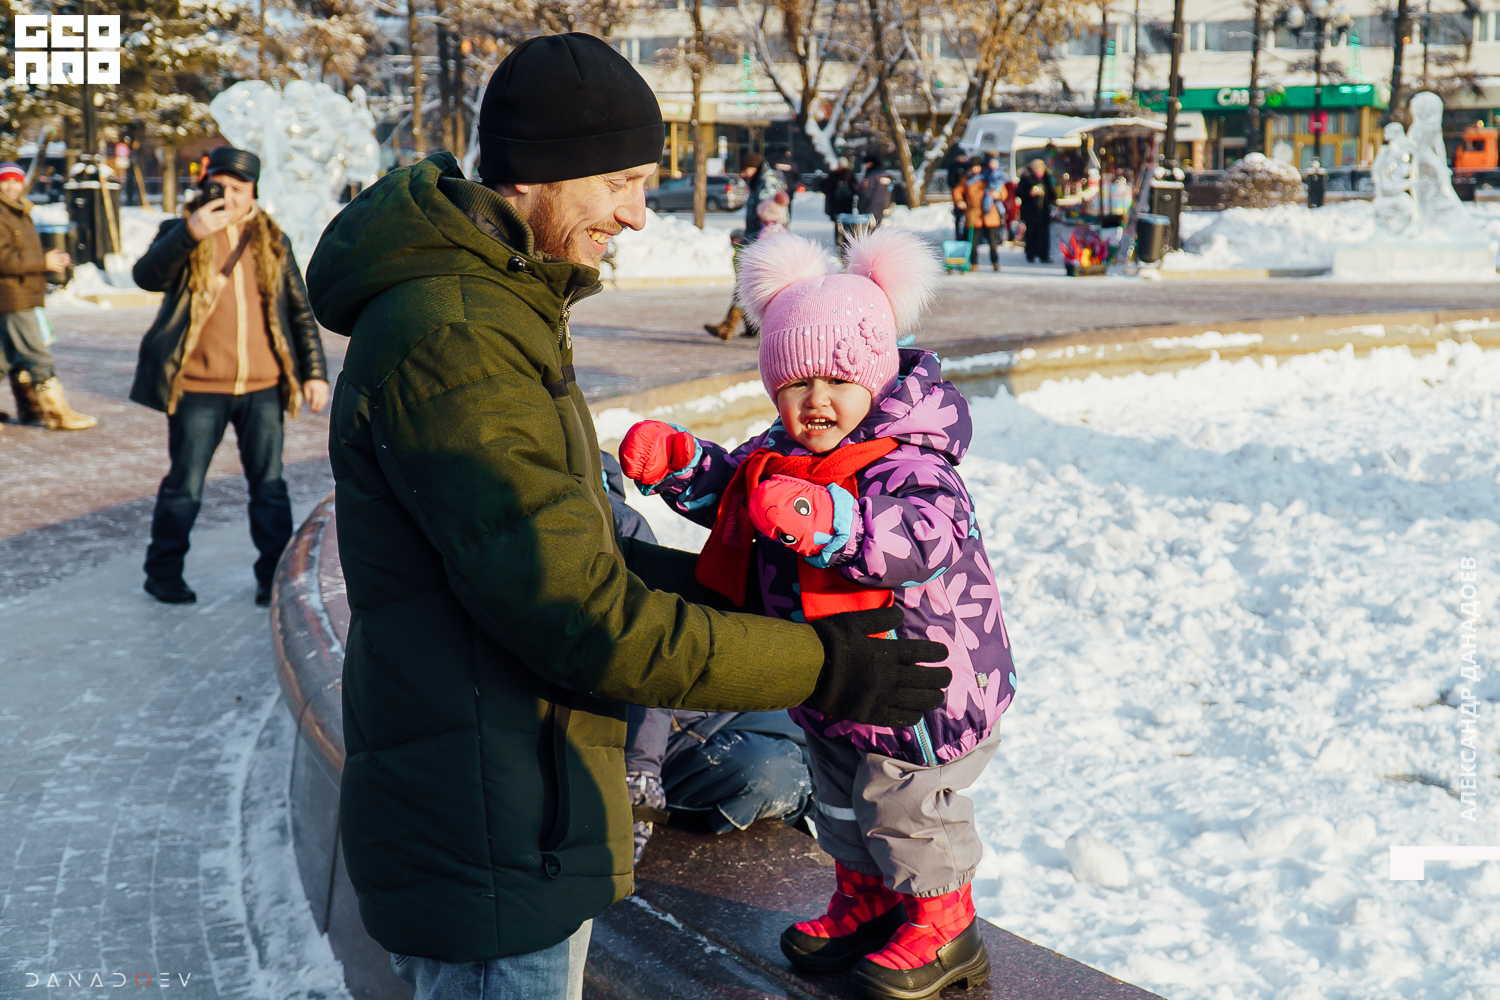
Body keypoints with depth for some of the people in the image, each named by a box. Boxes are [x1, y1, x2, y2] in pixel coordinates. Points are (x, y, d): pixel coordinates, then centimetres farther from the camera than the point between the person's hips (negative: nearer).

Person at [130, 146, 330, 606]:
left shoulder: (273, 241, 11)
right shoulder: (182, 234, 3)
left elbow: (300, 311, 15)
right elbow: (147, 276, -16)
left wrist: (314, 371, 8)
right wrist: (190, 233, -30)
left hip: (263, 387, 2)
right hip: (198, 388, -2)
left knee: (269, 486, 7)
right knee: (184, 487, 5)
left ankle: (275, 576, 18)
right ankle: (164, 572, 21)